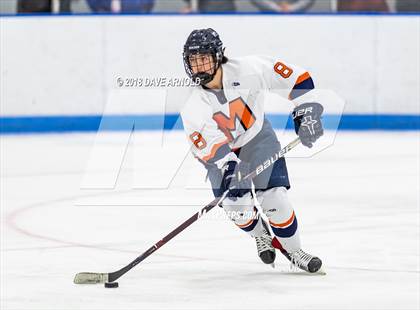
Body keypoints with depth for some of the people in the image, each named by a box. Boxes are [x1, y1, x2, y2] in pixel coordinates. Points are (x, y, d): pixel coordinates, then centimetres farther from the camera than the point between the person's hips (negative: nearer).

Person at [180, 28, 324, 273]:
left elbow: (296, 78, -20)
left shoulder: (248, 70, -29)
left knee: (274, 198, -13)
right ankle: (260, 233, 22)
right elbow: (210, 147, -33)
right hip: (222, 150, 1)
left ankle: (292, 250, 11)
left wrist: (306, 112, -23)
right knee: (237, 205, -13)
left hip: (257, 136, -1)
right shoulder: (193, 108, -27)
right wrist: (227, 165, -50)